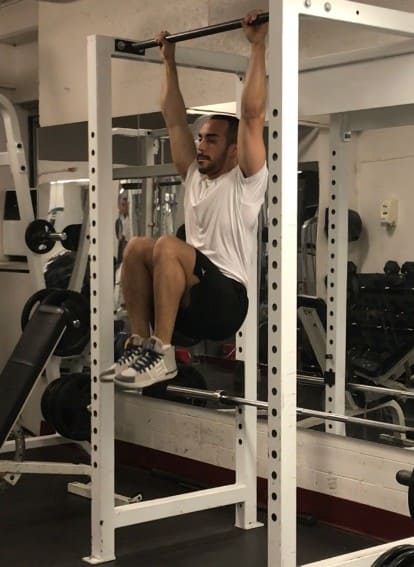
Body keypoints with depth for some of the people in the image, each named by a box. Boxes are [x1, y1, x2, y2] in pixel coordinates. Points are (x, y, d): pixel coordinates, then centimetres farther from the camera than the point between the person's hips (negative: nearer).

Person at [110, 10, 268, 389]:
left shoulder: (244, 181, -1)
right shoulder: (194, 177, 19)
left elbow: (253, 114, -11)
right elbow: (174, 120, 22)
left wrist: (258, 46, -11)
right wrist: (169, 61, 24)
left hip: (226, 299, -7)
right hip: (190, 296, 7)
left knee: (167, 247, -31)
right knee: (137, 247, -17)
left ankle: (161, 353, -26)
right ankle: (140, 343, -15)